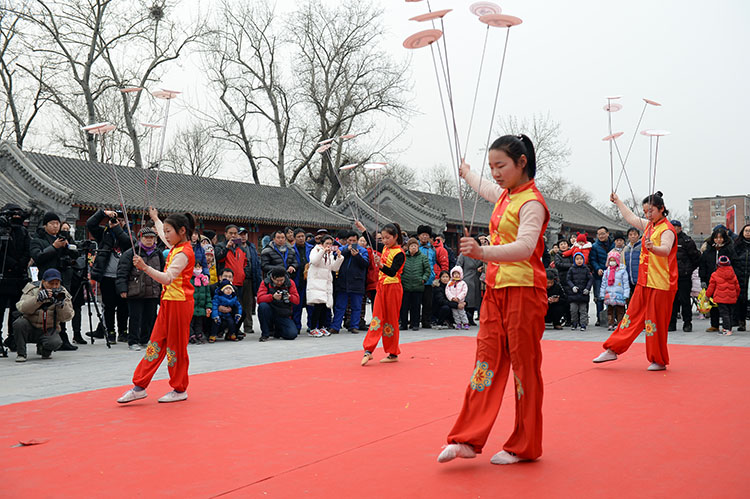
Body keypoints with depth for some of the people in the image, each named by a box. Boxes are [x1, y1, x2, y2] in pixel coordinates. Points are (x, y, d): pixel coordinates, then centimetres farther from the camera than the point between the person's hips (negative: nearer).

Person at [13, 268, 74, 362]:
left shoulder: (63, 294, -1)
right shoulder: (32, 289, -6)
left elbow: (66, 317, -10)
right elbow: (22, 308, -21)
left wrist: (61, 303, -27)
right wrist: (38, 298, -35)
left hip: (49, 331, 1)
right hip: (30, 328, 0)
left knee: (55, 343, -30)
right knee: (19, 323, -31)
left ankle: (43, 349, 8)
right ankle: (20, 353, -10)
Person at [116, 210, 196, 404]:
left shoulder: (184, 253, -17)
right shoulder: (176, 247, 12)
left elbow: (167, 278, -29)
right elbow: (162, 234, 38)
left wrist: (145, 268, -38)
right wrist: (155, 218, 50)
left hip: (179, 303, -9)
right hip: (168, 302, 9)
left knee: (176, 346, 0)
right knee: (156, 343, 7)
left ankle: (180, 390, 11)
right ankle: (140, 386, 9)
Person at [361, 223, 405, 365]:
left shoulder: (399, 253, -14)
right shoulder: (385, 248, 9)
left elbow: (392, 272, -26)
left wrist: (381, 265, -42)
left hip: (392, 288, -7)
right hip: (381, 288, 7)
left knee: (391, 320, 0)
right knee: (377, 318, 1)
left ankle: (393, 354, 9)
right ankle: (368, 351, -3)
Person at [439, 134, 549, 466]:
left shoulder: (531, 203, -14)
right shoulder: (504, 195, 13)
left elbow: (525, 247, -30)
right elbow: (484, 188, 39)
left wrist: (483, 252, -45)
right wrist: (467, 174, 56)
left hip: (523, 292, -8)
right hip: (496, 291, 8)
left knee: (524, 366, 1)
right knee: (487, 360, 4)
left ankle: (524, 447, 12)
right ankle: (468, 439, 4)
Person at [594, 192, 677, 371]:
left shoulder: (667, 230, -14)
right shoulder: (648, 225, 12)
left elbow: (665, 250, -33)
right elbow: (631, 217, 31)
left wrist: (652, 248, -53)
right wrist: (617, 201, 40)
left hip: (661, 285, -8)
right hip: (644, 282, 8)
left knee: (655, 322, -2)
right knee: (632, 316, 12)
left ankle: (659, 361, 11)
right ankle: (613, 350, 16)